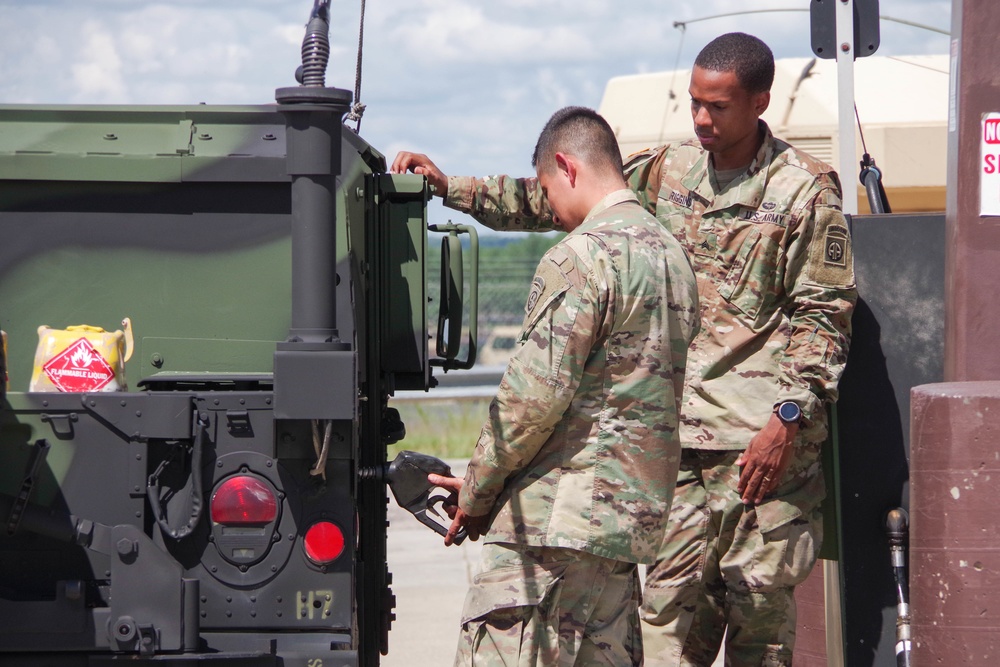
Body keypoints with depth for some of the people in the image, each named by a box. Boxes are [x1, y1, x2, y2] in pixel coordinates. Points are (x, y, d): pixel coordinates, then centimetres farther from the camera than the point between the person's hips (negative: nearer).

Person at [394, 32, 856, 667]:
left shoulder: (806, 190, -1)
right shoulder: (667, 172, 13)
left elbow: (823, 316, -3)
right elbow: (553, 201, 18)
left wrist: (789, 418, -12)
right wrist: (449, 186, 9)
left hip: (763, 435, -4)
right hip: (676, 431, 4)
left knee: (761, 597, -2)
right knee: (669, 595, -2)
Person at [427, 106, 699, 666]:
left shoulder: (582, 258, -12)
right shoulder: (673, 255, 17)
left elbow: (536, 394, -16)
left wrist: (476, 493, -3)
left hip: (561, 517, -9)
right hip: (638, 510, 10)